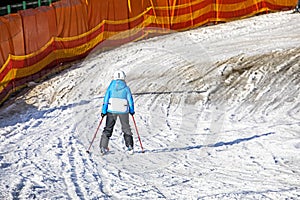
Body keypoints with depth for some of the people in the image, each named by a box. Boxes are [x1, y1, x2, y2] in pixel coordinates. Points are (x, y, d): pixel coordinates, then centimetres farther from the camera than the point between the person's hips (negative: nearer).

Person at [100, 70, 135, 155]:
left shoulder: (111, 86, 0)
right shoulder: (126, 88, -1)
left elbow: (106, 99, -3)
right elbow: (130, 100, 1)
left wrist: (103, 111, 0)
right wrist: (132, 110, 14)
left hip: (112, 110, 0)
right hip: (123, 111, 0)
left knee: (108, 128, 7)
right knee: (126, 129, 14)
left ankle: (103, 147, 0)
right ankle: (129, 147, 8)